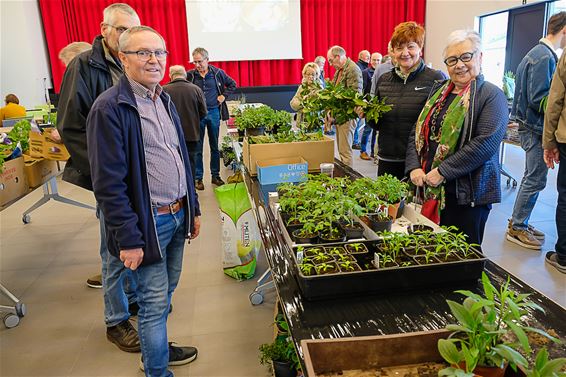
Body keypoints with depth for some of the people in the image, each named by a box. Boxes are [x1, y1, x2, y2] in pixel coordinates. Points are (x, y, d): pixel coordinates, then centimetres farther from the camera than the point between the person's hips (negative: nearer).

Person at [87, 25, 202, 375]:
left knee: (165, 294, 21)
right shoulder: (109, 108, -15)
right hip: (148, 222, -7)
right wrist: (128, 239, -18)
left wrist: (193, 209, 14)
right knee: (154, 302, 7)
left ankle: (158, 347, 43)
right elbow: (108, 184, -17)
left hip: (178, 216, 7)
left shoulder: (165, 101, 10)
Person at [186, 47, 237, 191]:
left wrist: (223, 95, 0)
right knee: (197, 148, 4)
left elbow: (232, 84, 12)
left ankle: (215, 175, 23)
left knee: (215, 147, 11)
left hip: (214, 112, 2)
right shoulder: (190, 75, -3)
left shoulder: (217, 73, 0)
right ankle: (198, 178, 13)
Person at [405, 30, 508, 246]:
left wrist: (442, 172, -19)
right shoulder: (439, 93, 14)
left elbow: (486, 143, -18)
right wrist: (414, 167, -4)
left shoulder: (491, 96, -5)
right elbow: (418, 132, 12)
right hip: (430, 189, 6)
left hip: (468, 194, -5)